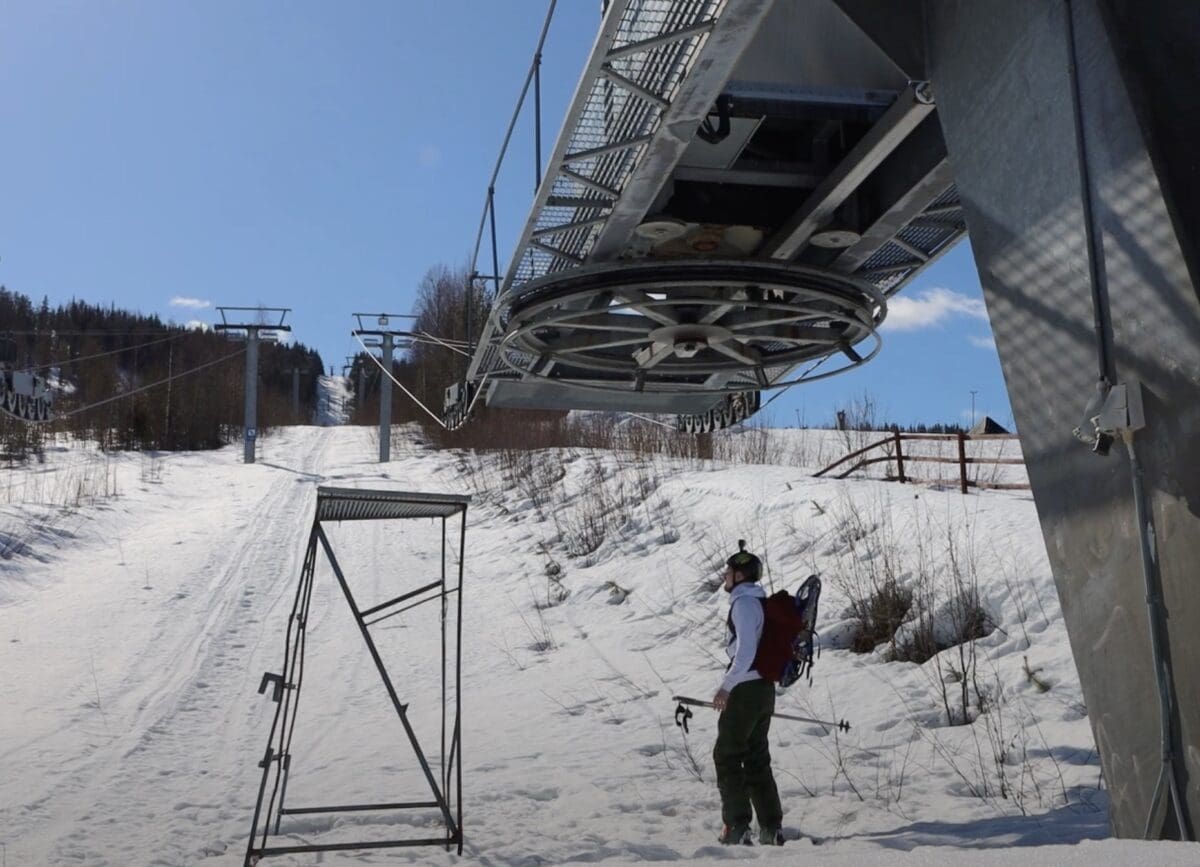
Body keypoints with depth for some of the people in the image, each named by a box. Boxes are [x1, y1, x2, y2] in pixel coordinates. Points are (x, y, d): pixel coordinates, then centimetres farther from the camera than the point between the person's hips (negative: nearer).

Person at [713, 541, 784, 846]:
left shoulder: (744, 602, -12)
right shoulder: (761, 601, 18)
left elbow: (746, 649, -22)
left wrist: (726, 686, -21)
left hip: (746, 689, -9)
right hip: (764, 688, 9)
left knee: (727, 756, -2)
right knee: (756, 758, 13)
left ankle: (736, 827, -4)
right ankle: (771, 829, 13)